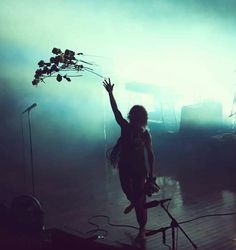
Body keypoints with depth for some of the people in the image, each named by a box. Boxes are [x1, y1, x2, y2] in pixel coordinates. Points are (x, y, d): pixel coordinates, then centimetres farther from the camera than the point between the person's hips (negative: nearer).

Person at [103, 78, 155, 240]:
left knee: (140, 199, 1)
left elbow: (150, 154, -8)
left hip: (139, 169, -4)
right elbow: (116, 111, -11)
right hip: (124, 166, 4)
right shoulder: (125, 127, -6)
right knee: (127, 190, 26)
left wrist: (151, 173, -9)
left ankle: (142, 229, 15)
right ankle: (133, 202, 62)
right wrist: (110, 93, -17)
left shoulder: (145, 134, -14)